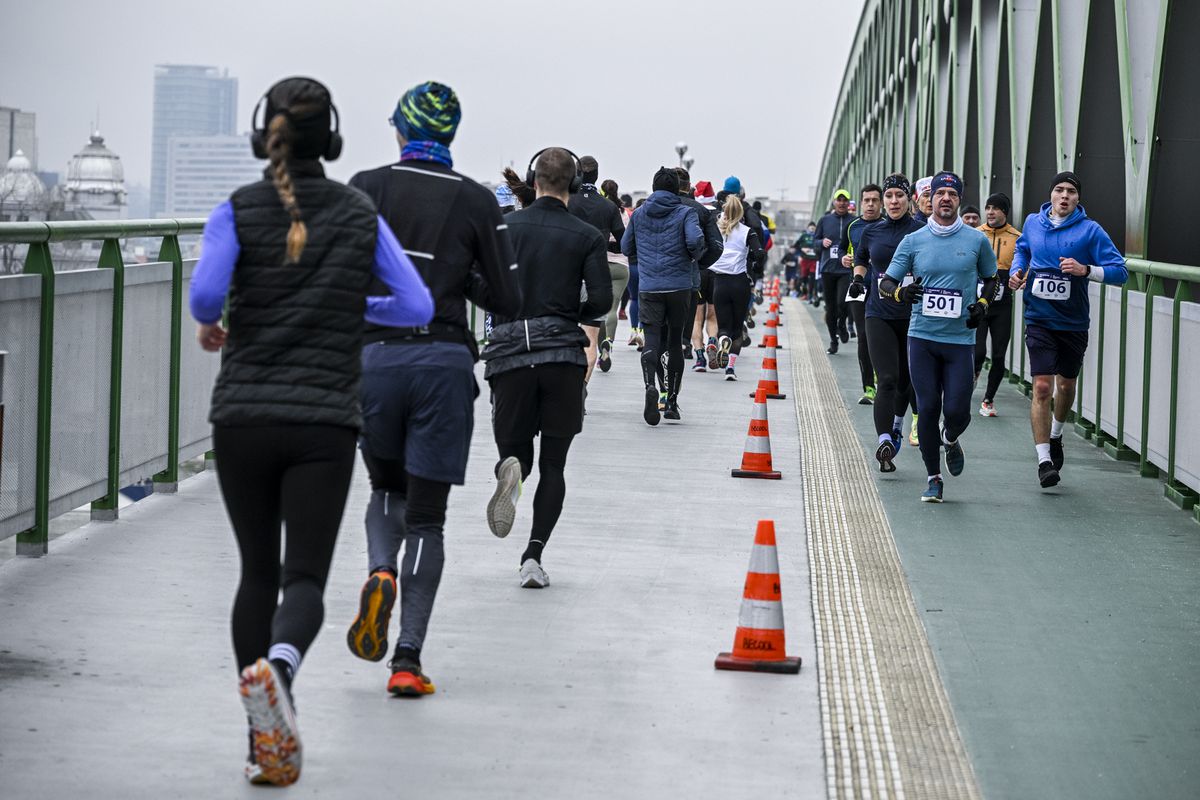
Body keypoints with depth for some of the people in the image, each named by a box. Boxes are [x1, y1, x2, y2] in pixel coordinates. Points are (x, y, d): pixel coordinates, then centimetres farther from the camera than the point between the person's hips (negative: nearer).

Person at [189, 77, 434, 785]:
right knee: (305, 575, -2)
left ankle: (266, 741, 13)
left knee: (258, 571, 13)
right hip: (325, 419, -1)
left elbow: (206, 291, -16)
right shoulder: (360, 214, 5)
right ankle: (278, 665, -36)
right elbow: (418, 306, 2)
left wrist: (208, 325, 6)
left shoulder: (238, 211, 0)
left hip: (244, 415, 1)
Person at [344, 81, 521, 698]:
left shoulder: (366, 188, 2)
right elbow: (505, 300, 3)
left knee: (386, 489, 23)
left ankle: (380, 573, -8)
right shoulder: (477, 201, 2)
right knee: (426, 515, 5)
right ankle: (408, 658, -2)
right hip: (445, 361, 0)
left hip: (375, 356, 1)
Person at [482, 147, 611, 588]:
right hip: (563, 353, 0)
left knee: (514, 450, 12)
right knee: (553, 465, 8)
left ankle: (511, 468, -26)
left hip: (509, 350, 0)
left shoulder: (506, 226, 4)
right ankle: (534, 555, -5)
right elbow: (602, 299, -6)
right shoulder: (587, 236, 2)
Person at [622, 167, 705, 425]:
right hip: (679, 287, -1)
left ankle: (650, 385, -34)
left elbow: (626, 248, 17)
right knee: (675, 341, 10)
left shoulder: (639, 214, 11)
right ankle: (672, 402, 11)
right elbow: (695, 241, -16)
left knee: (652, 341, -5)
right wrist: (696, 256, 4)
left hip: (648, 289, 1)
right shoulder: (686, 213, 1)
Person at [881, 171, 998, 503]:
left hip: (961, 339, 0)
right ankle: (933, 478, 12)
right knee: (928, 407, -2)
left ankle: (950, 439, 31)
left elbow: (991, 278, 19)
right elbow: (885, 283, 6)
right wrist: (900, 292, -16)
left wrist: (982, 304, 0)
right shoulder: (913, 241, 4)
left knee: (957, 410, -6)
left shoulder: (976, 240, 4)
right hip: (922, 337, 0)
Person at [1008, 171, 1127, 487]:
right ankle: (1044, 460, -11)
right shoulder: (1033, 223, 2)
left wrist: (1085, 270, -25)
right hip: (1040, 319, 0)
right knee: (1042, 388, -12)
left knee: (1066, 385, 17)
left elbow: (1120, 271, -10)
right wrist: (1017, 271, 6)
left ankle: (1055, 435, 46)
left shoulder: (1090, 230, -7)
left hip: (1074, 322, 0)